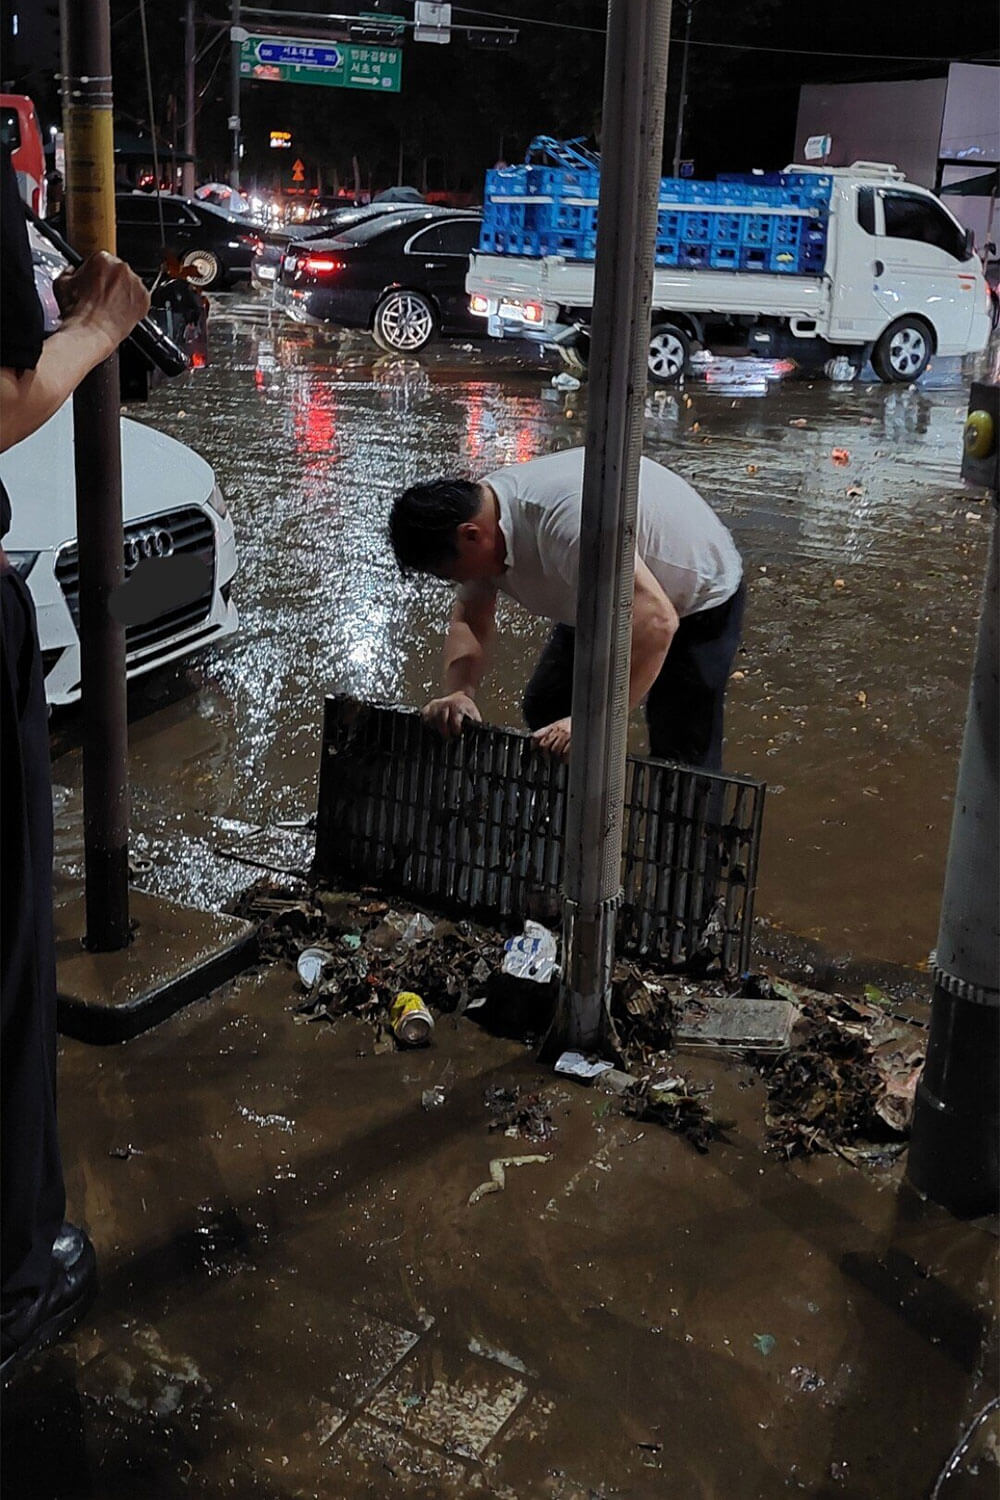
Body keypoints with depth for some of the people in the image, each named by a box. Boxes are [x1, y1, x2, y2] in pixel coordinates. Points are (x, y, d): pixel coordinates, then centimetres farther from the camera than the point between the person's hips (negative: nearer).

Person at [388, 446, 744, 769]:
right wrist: (458, 692, -21)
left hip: (698, 598, -8)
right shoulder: (475, 511, -13)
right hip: (609, 601, 9)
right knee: (544, 711, 7)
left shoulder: (567, 518, -41)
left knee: (680, 761, -12)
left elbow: (655, 622, -46)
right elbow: (470, 619, -2)